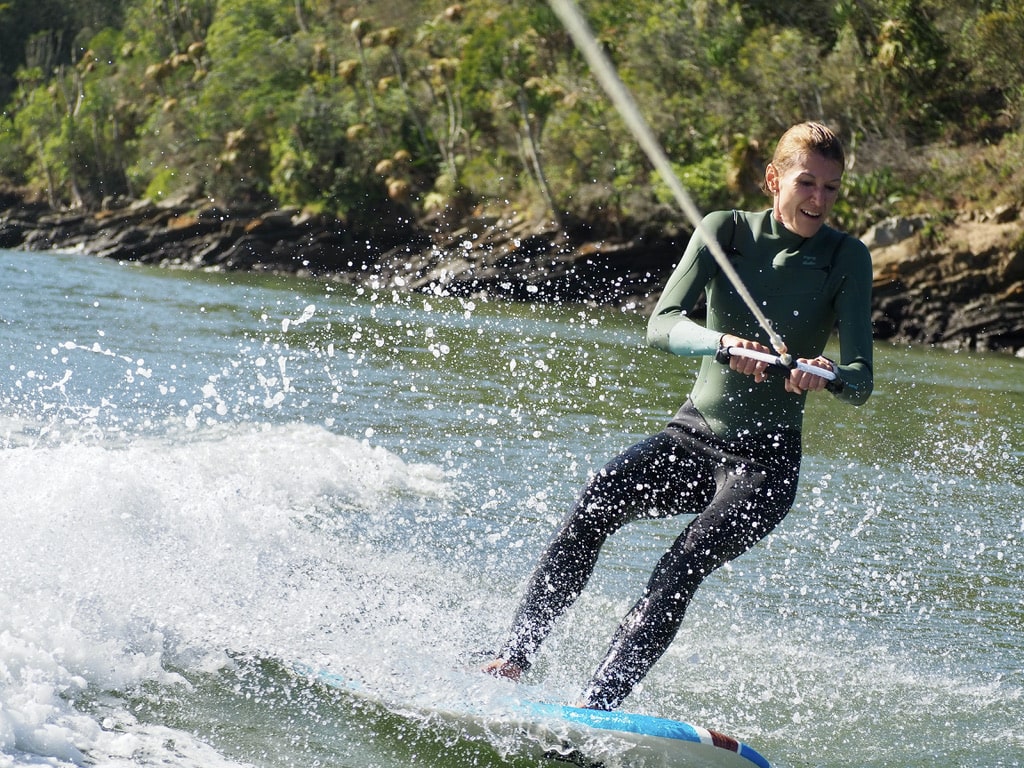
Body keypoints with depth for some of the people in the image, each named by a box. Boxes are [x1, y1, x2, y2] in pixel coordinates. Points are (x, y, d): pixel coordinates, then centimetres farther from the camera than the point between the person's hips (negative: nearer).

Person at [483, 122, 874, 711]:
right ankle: (515, 656, -21)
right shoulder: (725, 231, -1)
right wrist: (725, 343, -34)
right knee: (596, 505, -24)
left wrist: (829, 376, -38)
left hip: (765, 462, -2)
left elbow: (862, 381, -14)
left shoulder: (847, 259, -6)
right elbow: (662, 326, -13)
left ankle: (597, 706, -34)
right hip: (693, 436, 3)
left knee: (685, 565, -27)